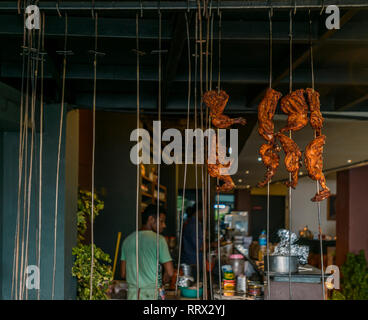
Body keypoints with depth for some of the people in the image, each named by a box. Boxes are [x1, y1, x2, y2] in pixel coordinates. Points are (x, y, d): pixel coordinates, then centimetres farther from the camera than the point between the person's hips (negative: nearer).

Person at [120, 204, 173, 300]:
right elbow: (170, 272, -11)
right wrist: (165, 279, 10)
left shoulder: (128, 240, 8)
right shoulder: (159, 240, -7)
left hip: (132, 294, 5)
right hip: (152, 294, -5)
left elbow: (123, 274, 10)